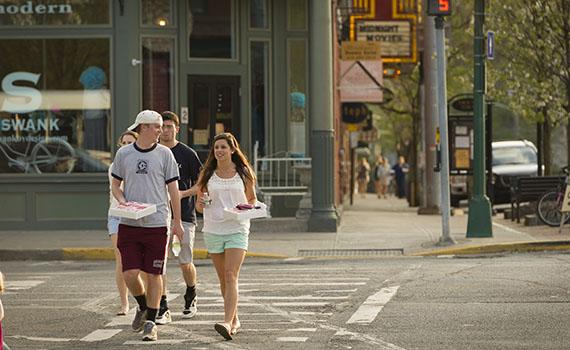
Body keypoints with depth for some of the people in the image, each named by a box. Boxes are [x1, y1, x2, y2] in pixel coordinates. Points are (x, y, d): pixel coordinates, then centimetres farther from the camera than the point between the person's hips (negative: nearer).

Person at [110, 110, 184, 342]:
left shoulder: (164, 154, 3)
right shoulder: (123, 154, 4)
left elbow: (173, 189, 6)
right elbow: (115, 185, 14)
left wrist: (177, 222, 4)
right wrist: (122, 201, -8)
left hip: (157, 223, -1)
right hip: (129, 224, 1)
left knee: (154, 274, 1)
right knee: (129, 273, -4)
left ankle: (151, 322, 12)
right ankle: (143, 307, 25)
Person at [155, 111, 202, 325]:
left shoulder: (187, 154, 0)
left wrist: (184, 193, -13)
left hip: (183, 214, -2)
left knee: (185, 263, 5)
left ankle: (190, 298, 32)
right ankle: (162, 309, -7)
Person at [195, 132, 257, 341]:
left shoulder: (243, 174, 3)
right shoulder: (207, 175, 7)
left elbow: (252, 199, 14)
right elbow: (199, 206, 11)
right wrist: (201, 204, -12)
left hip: (237, 229, -3)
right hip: (213, 230, 3)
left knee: (231, 276, -16)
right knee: (223, 279, 11)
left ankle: (227, 323, -26)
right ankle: (234, 319, 26)